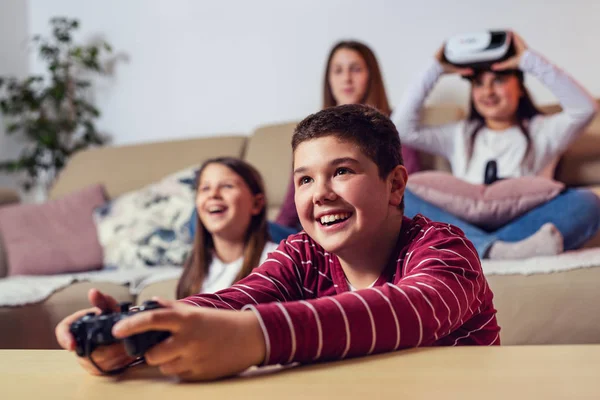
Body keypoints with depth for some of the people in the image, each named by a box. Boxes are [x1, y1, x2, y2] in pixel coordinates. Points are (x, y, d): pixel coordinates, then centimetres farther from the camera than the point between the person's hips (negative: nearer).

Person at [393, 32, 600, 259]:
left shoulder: (542, 130, 21)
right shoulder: (460, 135, 27)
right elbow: (402, 127, 15)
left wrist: (530, 61, 3)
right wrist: (435, 70, 16)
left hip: (524, 227, -1)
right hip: (466, 229, 1)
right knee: (398, 195, -26)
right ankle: (494, 249, -46)